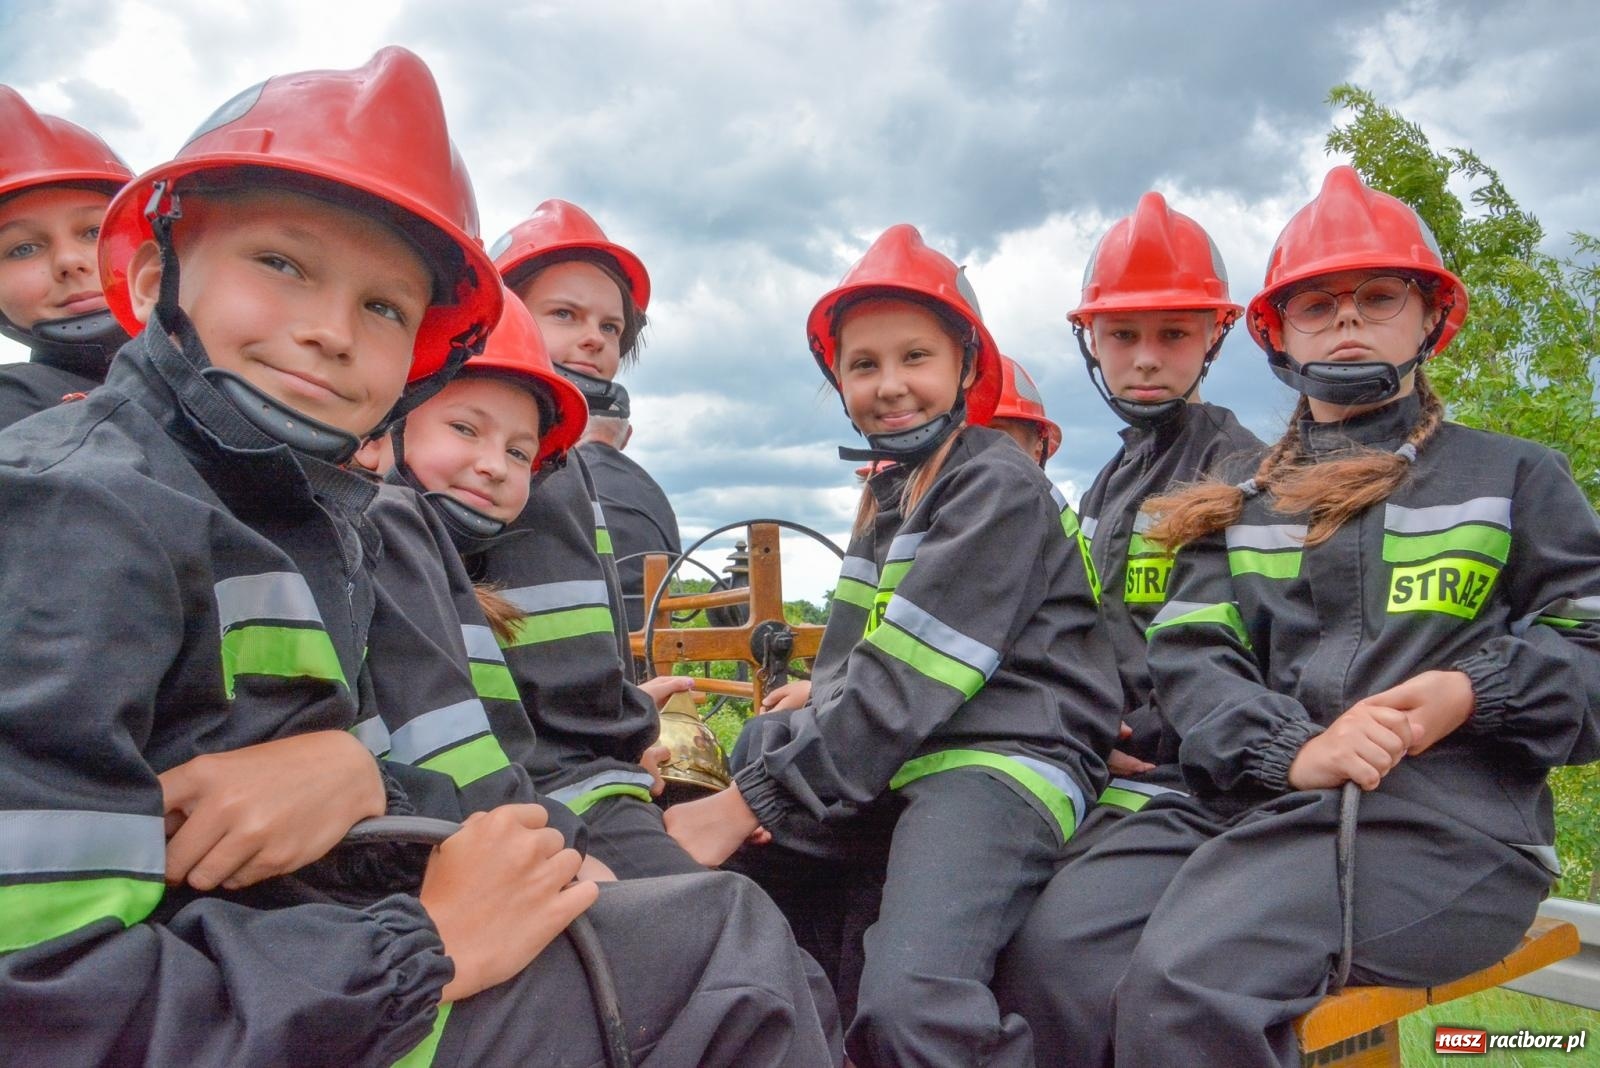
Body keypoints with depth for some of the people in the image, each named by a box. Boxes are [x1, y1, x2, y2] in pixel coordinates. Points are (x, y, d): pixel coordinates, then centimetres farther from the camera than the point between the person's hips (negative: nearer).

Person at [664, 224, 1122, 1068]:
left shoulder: (999, 490, -7)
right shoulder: (889, 497, 19)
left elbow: (903, 688, -16)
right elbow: (850, 676, 12)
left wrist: (746, 804, -16)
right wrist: (725, 760, -5)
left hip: (1003, 758, -9)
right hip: (892, 765, 9)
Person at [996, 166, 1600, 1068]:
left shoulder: (1513, 476, 17)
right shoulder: (1242, 499, 22)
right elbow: (1190, 654, 7)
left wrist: (1474, 691, -11)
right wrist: (1290, 749, -12)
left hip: (1443, 815, -3)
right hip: (1249, 798, 3)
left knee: (1187, 977, -30)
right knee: (1061, 943, -25)